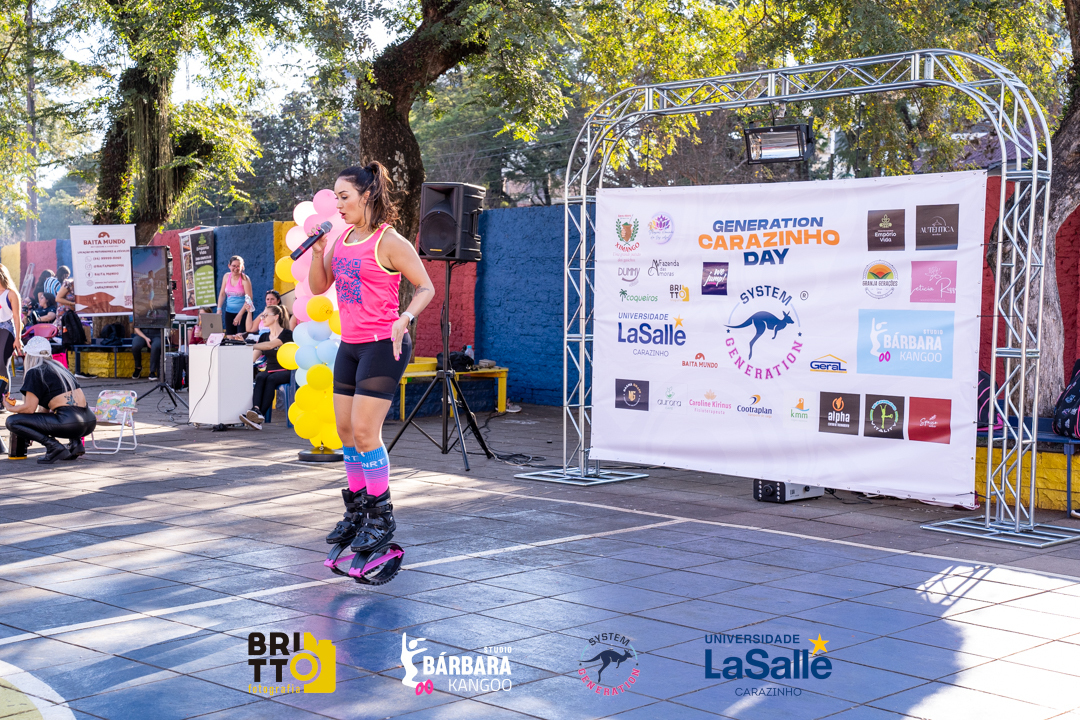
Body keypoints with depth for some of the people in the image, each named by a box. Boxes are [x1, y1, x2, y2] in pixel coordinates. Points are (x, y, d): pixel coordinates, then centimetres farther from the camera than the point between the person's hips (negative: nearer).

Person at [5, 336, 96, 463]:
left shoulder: (34, 373, 2)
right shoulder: (58, 367, 25)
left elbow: (29, 409, -2)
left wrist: (10, 408, 18)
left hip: (69, 423, -8)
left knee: (12, 421, 2)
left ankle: (53, 446, -10)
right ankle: (75, 442, 13)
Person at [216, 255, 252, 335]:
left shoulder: (245, 279, -11)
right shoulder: (226, 277, 5)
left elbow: (248, 299, -15)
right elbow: (222, 294, 13)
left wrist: (239, 315, -19)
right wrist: (219, 309, 1)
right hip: (229, 312, 5)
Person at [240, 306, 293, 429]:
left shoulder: (287, 334, -1)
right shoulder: (264, 336, 19)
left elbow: (270, 345, -19)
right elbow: (253, 356, 8)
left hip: (285, 372, -5)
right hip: (268, 371, 5)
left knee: (271, 379, -36)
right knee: (260, 377, -30)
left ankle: (260, 415, -50)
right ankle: (256, 410, -53)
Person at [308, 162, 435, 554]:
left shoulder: (389, 242, -12)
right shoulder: (342, 239, 10)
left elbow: (426, 287, -10)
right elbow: (318, 287, 15)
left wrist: (404, 319, -26)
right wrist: (317, 252, -2)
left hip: (382, 345, -8)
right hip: (349, 345, 8)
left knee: (364, 430, -11)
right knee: (345, 429, 10)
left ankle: (382, 517, 2)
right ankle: (357, 510, 23)